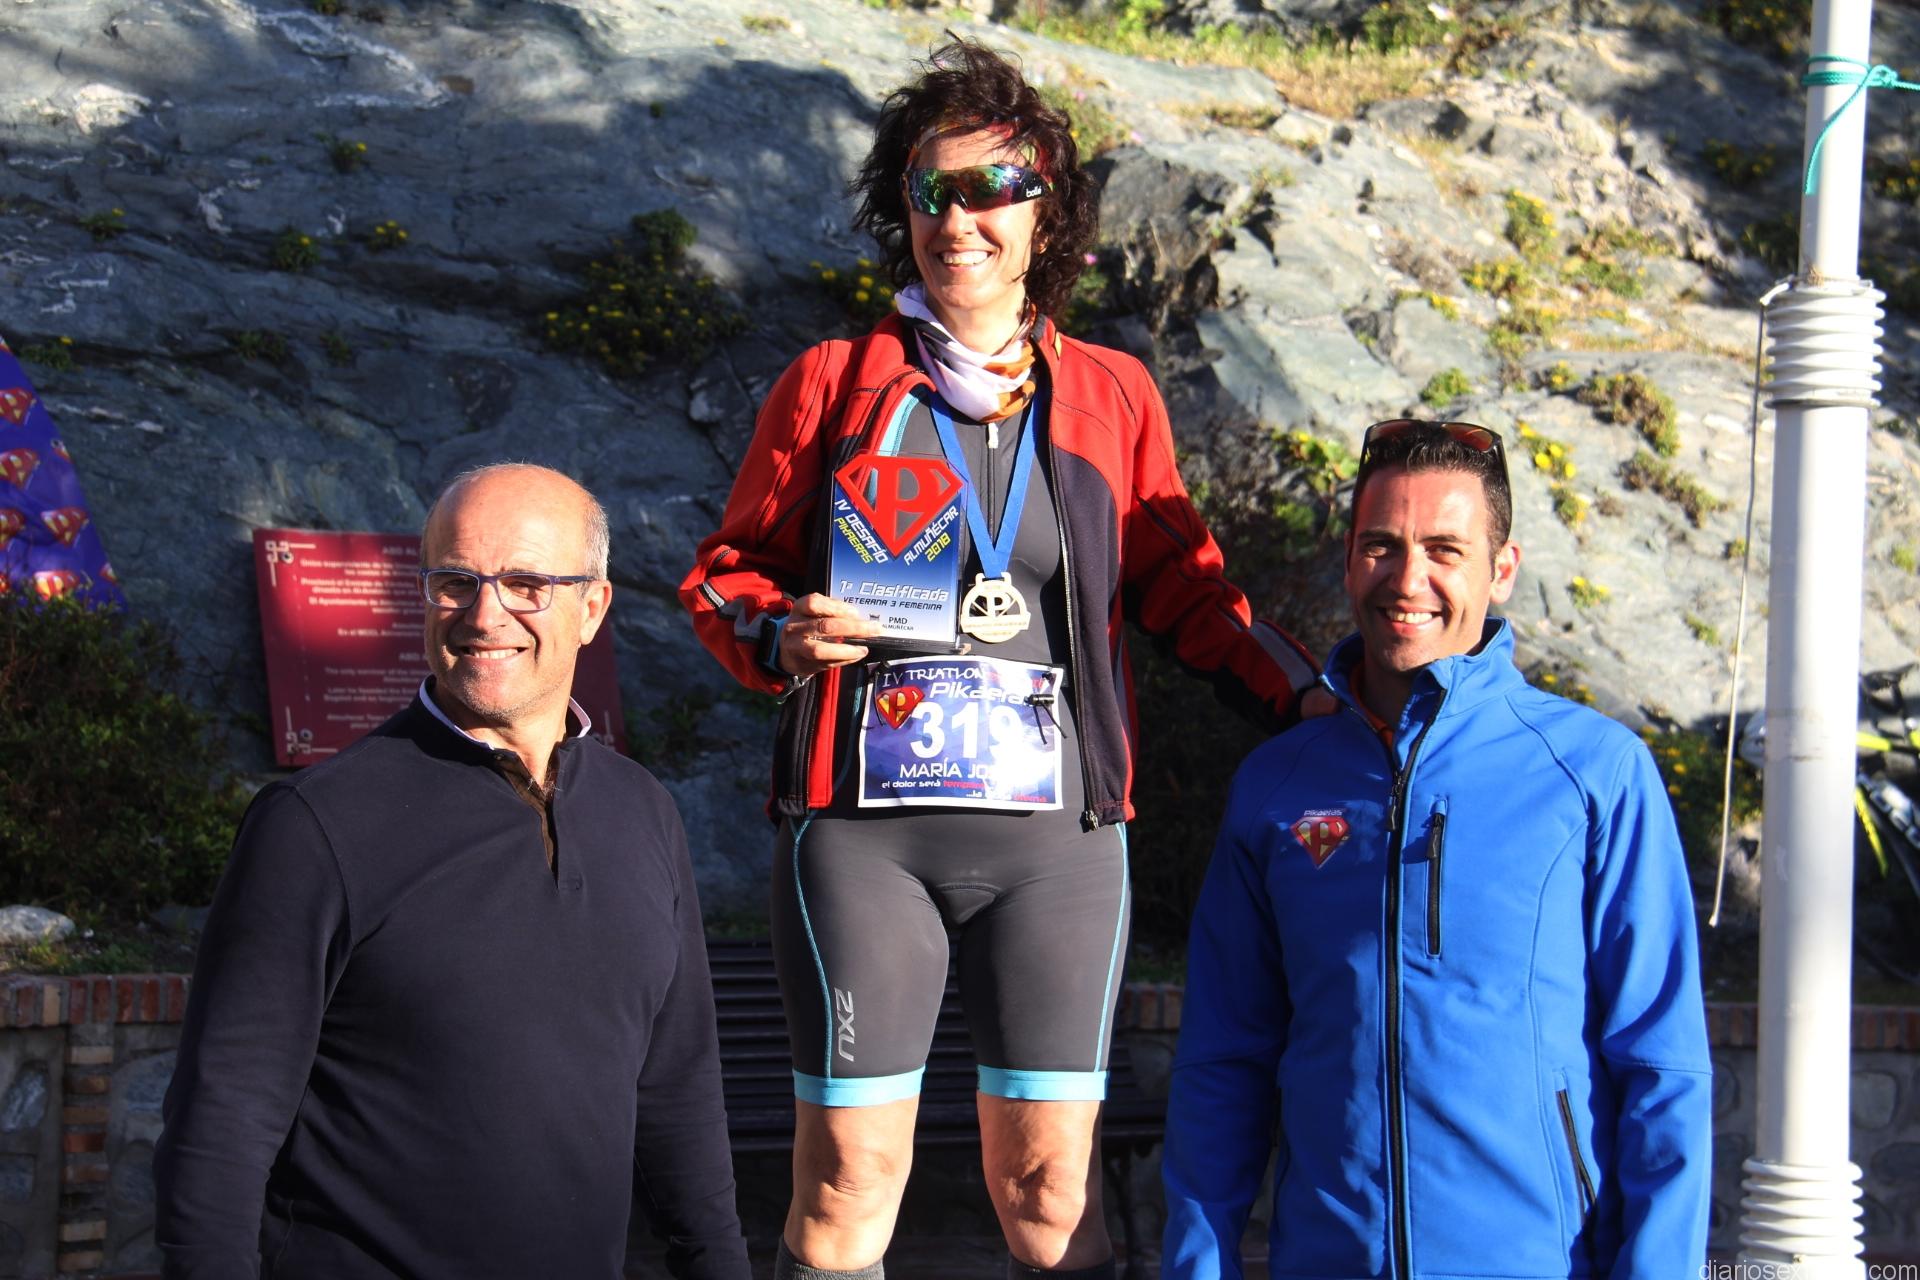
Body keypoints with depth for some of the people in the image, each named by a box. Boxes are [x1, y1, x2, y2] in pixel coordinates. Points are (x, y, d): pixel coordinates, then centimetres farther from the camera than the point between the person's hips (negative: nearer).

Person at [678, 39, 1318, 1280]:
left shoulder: (1113, 397, 13)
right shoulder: (833, 383, 9)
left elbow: (1180, 582, 18)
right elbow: (727, 570, 13)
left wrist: (1307, 701, 6)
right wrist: (779, 634, -9)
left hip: (1054, 824, 1)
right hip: (861, 818, -1)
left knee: (1050, 1171, 2)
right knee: (851, 1161, -2)